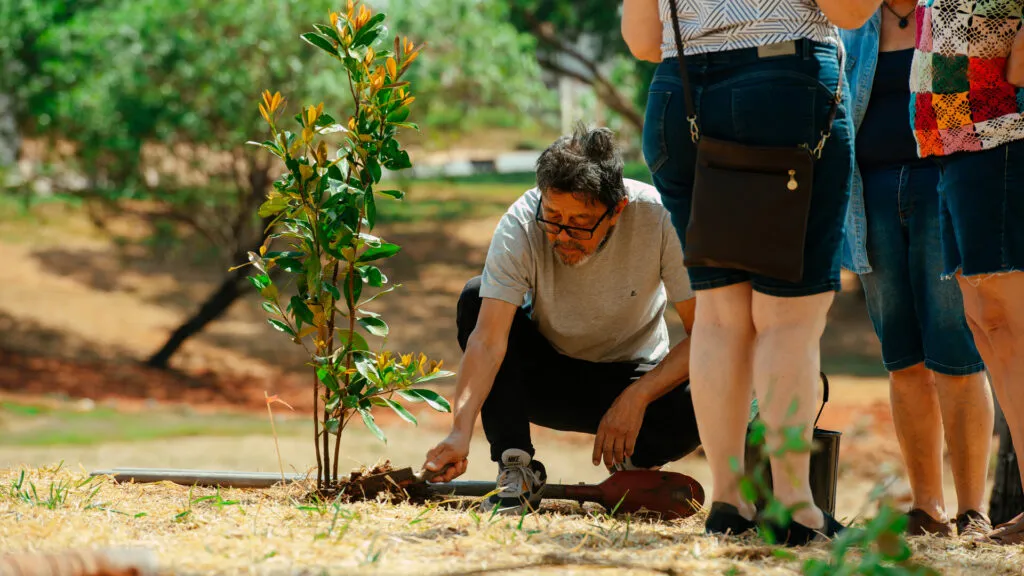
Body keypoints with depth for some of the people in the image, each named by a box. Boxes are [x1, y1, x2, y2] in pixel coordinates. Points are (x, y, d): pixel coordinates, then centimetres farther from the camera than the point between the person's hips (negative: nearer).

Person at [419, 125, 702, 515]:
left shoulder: (658, 217, -26)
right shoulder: (521, 224, -26)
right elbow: (487, 338, -34)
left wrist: (636, 398, -32)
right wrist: (460, 434, -47)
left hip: (633, 376, -1)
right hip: (545, 377, 1)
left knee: (696, 404, -34)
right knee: (475, 298, -26)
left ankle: (635, 461, 1)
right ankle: (516, 469, -19)